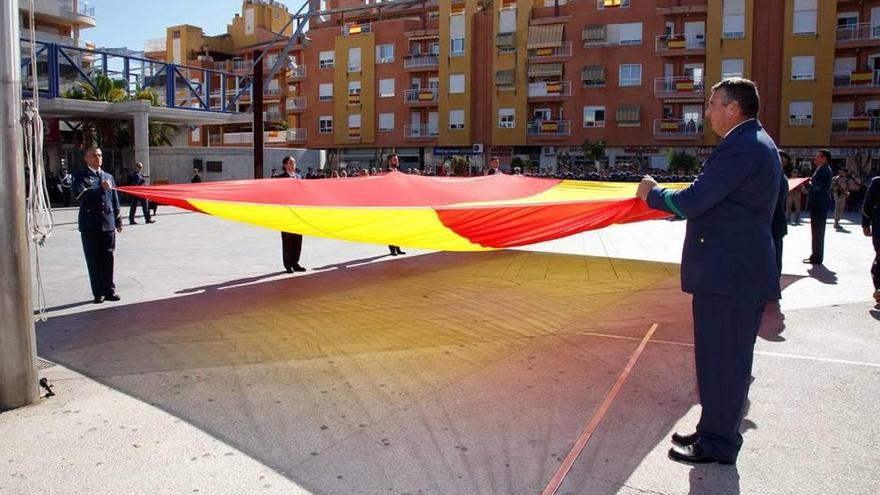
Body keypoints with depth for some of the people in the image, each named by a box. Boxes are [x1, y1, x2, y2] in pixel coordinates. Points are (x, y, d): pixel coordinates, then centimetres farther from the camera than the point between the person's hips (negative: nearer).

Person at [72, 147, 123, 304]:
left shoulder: (108, 177, 16)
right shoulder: (81, 176, 4)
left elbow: (115, 200, 16)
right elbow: (79, 193, -15)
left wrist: (118, 221, 13)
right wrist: (101, 189, -17)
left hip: (108, 224, 3)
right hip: (90, 225, -3)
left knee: (108, 258, 5)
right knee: (94, 260, 1)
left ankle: (109, 290, 12)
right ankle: (98, 292, 7)